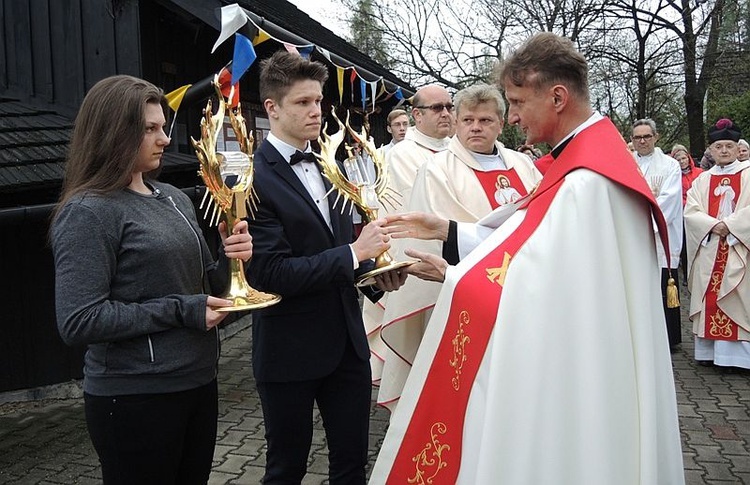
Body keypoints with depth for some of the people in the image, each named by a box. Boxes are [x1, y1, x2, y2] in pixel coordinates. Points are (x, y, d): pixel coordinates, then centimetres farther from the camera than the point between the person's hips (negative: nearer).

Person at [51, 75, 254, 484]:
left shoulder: (175, 198, 8)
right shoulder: (89, 212, -14)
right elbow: (78, 323, -20)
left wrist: (230, 261, -5)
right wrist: (179, 312, -20)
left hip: (198, 383, 7)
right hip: (135, 399, -7)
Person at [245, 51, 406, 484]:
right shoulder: (253, 179, -16)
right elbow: (270, 273, -22)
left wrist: (374, 274, -4)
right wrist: (353, 253, -23)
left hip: (347, 342, 6)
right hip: (291, 351, -6)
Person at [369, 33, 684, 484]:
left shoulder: (586, 182, -25)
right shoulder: (593, 155, 8)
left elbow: (540, 295, -24)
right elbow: (526, 243, 10)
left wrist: (452, 276, -11)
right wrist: (446, 230, 2)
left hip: (574, 376, -9)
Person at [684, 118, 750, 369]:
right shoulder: (702, 180, 14)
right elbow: (691, 211, 3)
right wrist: (713, 224, -12)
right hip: (708, 250, 3)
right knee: (709, 298, 2)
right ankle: (709, 350, 6)